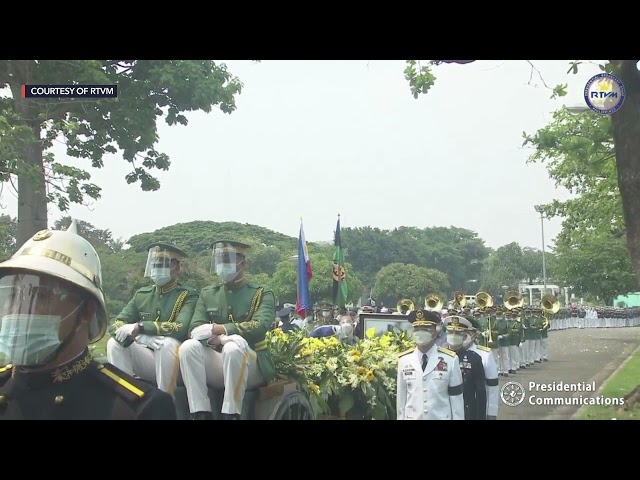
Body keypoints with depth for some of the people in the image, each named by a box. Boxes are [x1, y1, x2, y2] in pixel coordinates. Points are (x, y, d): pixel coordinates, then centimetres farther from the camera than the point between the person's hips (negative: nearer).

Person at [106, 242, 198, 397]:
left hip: (176, 363, -5)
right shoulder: (141, 294, 10)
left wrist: (140, 327, -29)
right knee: (114, 343, -15)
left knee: (167, 343, -34)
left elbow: (180, 328, -23)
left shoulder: (188, 295, -5)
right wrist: (143, 337, -22)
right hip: (147, 361, 5)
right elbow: (115, 325, 0)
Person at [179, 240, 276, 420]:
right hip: (215, 362, 4)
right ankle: (200, 414, -25)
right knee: (188, 346, -25)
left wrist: (222, 330, -20)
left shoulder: (262, 294, 4)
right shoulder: (207, 293, 14)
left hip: (251, 364, -3)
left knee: (234, 346, -36)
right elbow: (195, 330, -1)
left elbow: (260, 326, -15)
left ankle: (231, 414, -30)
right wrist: (219, 339, -23)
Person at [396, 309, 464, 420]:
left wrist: (458, 418, -4)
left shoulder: (450, 360, -6)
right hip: (412, 417, 2)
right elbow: (401, 397, 4)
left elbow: (456, 398, -3)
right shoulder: (403, 360, 0)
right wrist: (401, 418, 4)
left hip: (441, 417, -1)